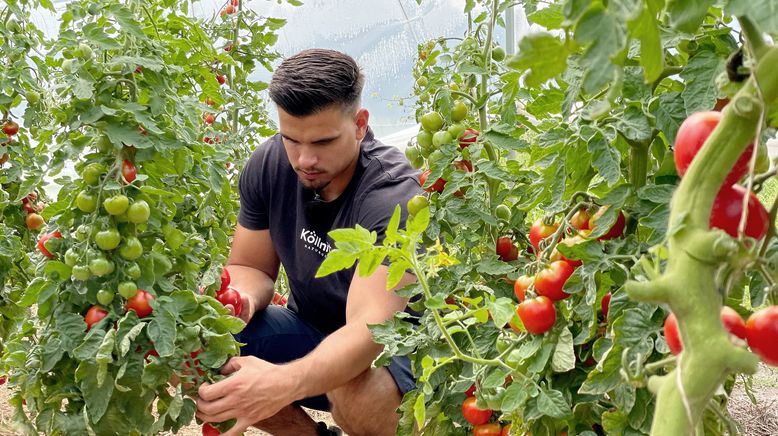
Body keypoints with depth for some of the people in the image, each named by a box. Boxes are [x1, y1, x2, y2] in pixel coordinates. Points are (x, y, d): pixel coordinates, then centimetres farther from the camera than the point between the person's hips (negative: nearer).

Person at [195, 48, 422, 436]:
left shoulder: (393, 196, -28)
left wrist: (285, 382, -56)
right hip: (310, 331, 6)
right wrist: (242, 299, -26)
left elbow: (369, 327, -36)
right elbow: (251, 267, 0)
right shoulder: (268, 165, -10)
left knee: (352, 388, -39)